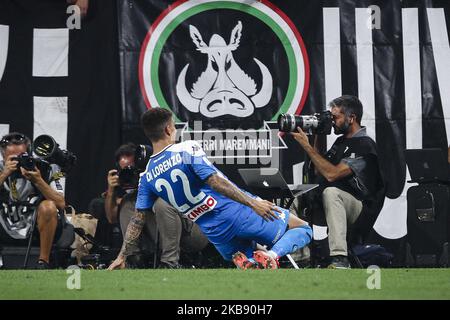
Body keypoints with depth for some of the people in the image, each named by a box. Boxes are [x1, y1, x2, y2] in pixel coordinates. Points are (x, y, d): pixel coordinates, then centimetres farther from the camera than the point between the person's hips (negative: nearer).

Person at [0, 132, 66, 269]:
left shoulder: (45, 169, -9)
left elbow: (61, 204, -19)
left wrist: (38, 181, -28)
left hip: (38, 231, -2)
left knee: (48, 206, -32)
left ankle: (43, 262, -21)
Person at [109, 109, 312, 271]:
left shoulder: (147, 177, 6)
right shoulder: (187, 149, -10)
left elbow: (138, 220, 9)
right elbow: (215, 182, -21)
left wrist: (122, 256, 18)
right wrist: (253, 203, -22)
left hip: (217, 234, 5)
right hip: (238, 213, -5)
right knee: (302, 229, 8)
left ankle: (242, 262, -12)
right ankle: (272, 254, -24)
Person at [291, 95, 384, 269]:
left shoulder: (364, 145, -12)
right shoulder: (341, 141, 18)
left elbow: (332, 174, -21)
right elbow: (319, 170, 20)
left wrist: (307, 146, -16)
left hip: (359, 208, -9)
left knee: (331, 192, -38)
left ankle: (340, 259, -46)